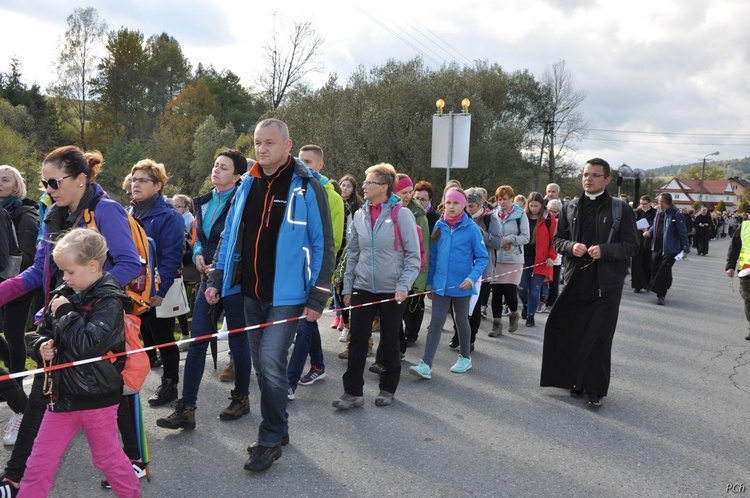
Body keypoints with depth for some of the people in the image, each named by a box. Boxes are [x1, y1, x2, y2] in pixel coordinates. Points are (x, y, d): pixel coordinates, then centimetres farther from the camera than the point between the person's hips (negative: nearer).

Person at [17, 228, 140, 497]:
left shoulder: (109, 301, -17)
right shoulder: (63, 295, 2)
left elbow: (87, 345, -27)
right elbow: (44, 332, 14)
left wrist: (65, 313, -19)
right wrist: (43, 346, -8)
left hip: (97, 397, -6)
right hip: (62, 393, 6)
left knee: (108, 457, 14)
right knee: (39, 463, 13)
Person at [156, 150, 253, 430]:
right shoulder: (204, 202, 11)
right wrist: (198, 254, 2)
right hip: (209, 280, 6)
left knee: (238, 341, 8)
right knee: (197, 341, 3)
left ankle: (241, 398, 28)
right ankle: (186, 408, 9)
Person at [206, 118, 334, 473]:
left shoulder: (307, 189, -9)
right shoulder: (247, 186, 9)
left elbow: (324, 246, -9)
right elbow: (230, 235, 15)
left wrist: (317, 297, -13)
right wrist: (217, 279, 9)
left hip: (287, 295, -6)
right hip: (251, 293, 6)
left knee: (270, 362, -10)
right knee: (261, 363, 13)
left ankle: (270, 440, 8)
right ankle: (277, 428, 30)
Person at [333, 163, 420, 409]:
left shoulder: (402, 214, -9)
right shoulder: (360, 215, 4)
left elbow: (413, 255, -9)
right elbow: (352, 254, 10)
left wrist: (403, 286, -16)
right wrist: (347, 286, 7)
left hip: (392, 290, -3)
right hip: (363, 288, 4)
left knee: (390, 342, 11)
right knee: (357, 340, 1)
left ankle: (388, 389, 27)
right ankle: (353, 392, 10)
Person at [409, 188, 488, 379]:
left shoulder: (471, 228, -10)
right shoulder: (439, 226, 1)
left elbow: (482, 257, -7)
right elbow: (433, 256, 7)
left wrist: (473, 277, -20)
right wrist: (429, 282, 9)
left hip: (461, 286, -2)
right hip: (441, 284, 2)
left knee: (461, 320, 15)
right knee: (436, 321, -2)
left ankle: (465, 358, 34)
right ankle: (426, 365, -3)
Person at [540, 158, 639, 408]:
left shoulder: (620, 209, -1)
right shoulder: (571, 208, 9)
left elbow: (631, 245, -3)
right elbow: (558, 239, 12)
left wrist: (604, 250, -20)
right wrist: (571, 246, -10)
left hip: (606, 283, -3)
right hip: (576, 280, 3)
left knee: (599, 338, -1)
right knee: (573, 334, 6)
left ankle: (596, 388, 10)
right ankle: (578, 380, 23)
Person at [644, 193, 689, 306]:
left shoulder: (676, 214, -13)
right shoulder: (659, 212, 8)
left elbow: (682, 232, -12)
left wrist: (686, 249, -12)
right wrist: (649, 232, 0)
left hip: (670, 249, -7)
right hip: (657, 247, 7)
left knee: (663, 271, -6)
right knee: (655, 269, 10)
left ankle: (661, 295, 2)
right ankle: (661, 294, 25)